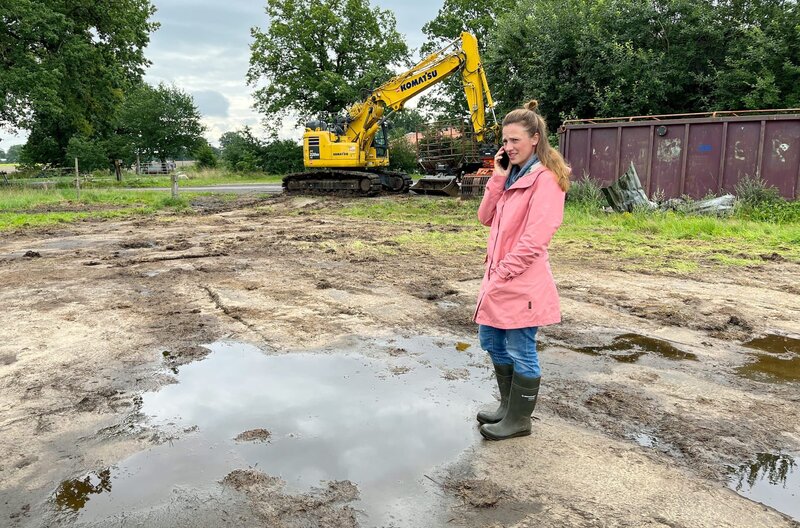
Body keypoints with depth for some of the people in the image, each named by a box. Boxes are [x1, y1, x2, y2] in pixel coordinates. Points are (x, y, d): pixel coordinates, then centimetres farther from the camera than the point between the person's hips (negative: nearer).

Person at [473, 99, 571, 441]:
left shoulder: (545, 178, -14)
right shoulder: (513, 175, 14)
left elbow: (535, 238, -20)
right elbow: (486, 218, 8)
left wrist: (503, 273, -17)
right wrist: (498, 178, -1)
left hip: (522, 282, -9)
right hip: (500, 277, 10)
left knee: (521, 352, 3)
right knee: (491, 340, 18)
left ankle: (519, 420, 20)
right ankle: (509, 406, 35)